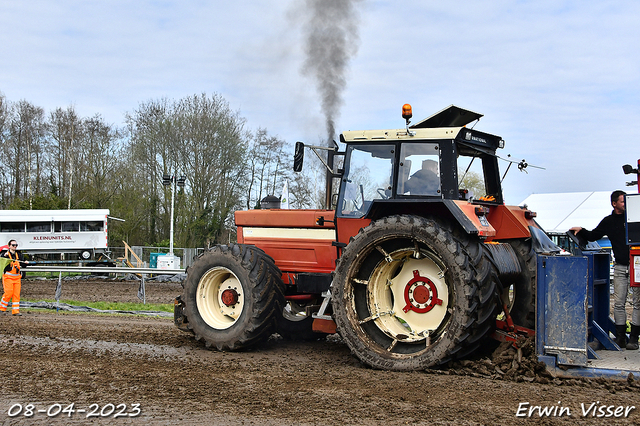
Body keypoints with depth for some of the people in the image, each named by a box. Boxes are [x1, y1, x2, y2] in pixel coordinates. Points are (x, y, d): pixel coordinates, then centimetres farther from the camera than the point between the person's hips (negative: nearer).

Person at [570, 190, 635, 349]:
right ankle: (620, 336, 10)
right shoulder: (609, 222, 9)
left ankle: (634, 337, 5)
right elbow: (592, 236, 17)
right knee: (619, 303, 1)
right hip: (620, 267, 1)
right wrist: (581, 231, 2)